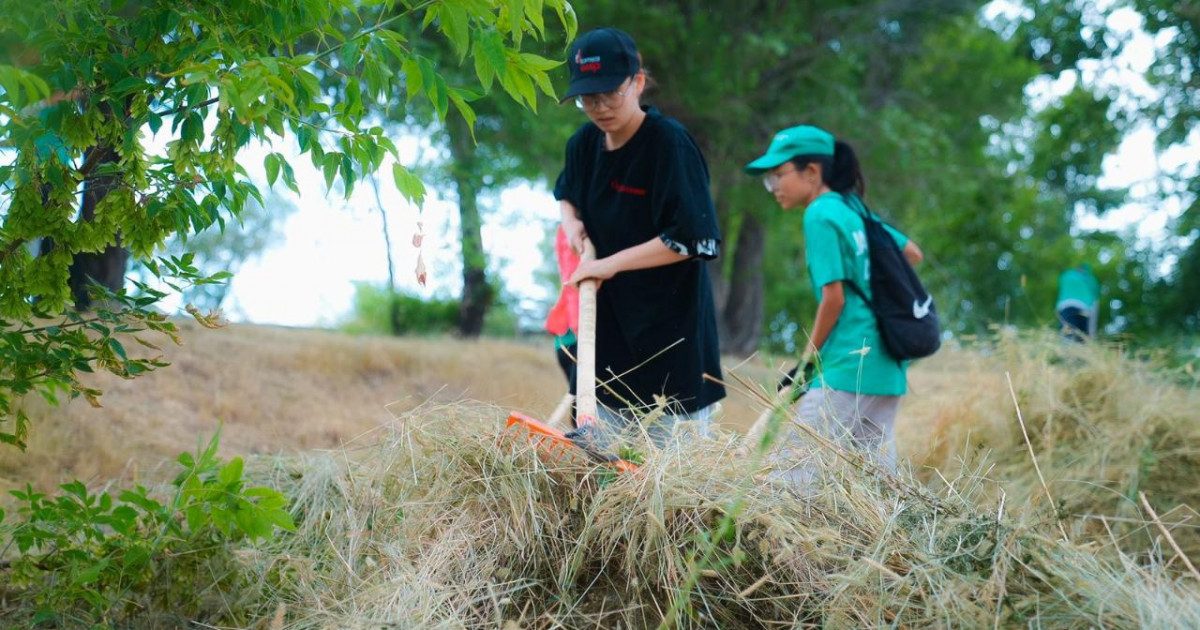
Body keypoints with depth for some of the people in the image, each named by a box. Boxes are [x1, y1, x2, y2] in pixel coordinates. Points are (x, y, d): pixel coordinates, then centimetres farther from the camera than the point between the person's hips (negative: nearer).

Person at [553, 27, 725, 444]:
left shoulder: (670, 143, -16)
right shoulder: (585, 144, 5)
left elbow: (697, 239, -22)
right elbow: (565, 192, 28)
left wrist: (612, 263, -19)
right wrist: (571, 220, 4)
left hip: (672, 330, -7)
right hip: (609, 324, 7)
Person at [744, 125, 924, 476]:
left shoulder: (821, 214, -10)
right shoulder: (856, 211, 14)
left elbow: (833, 299, -14)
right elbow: (913, 254, 24)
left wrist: (807, 361, -5)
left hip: (848, 367, -9)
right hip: (887, 367, 9)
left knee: (796, 473, -9)